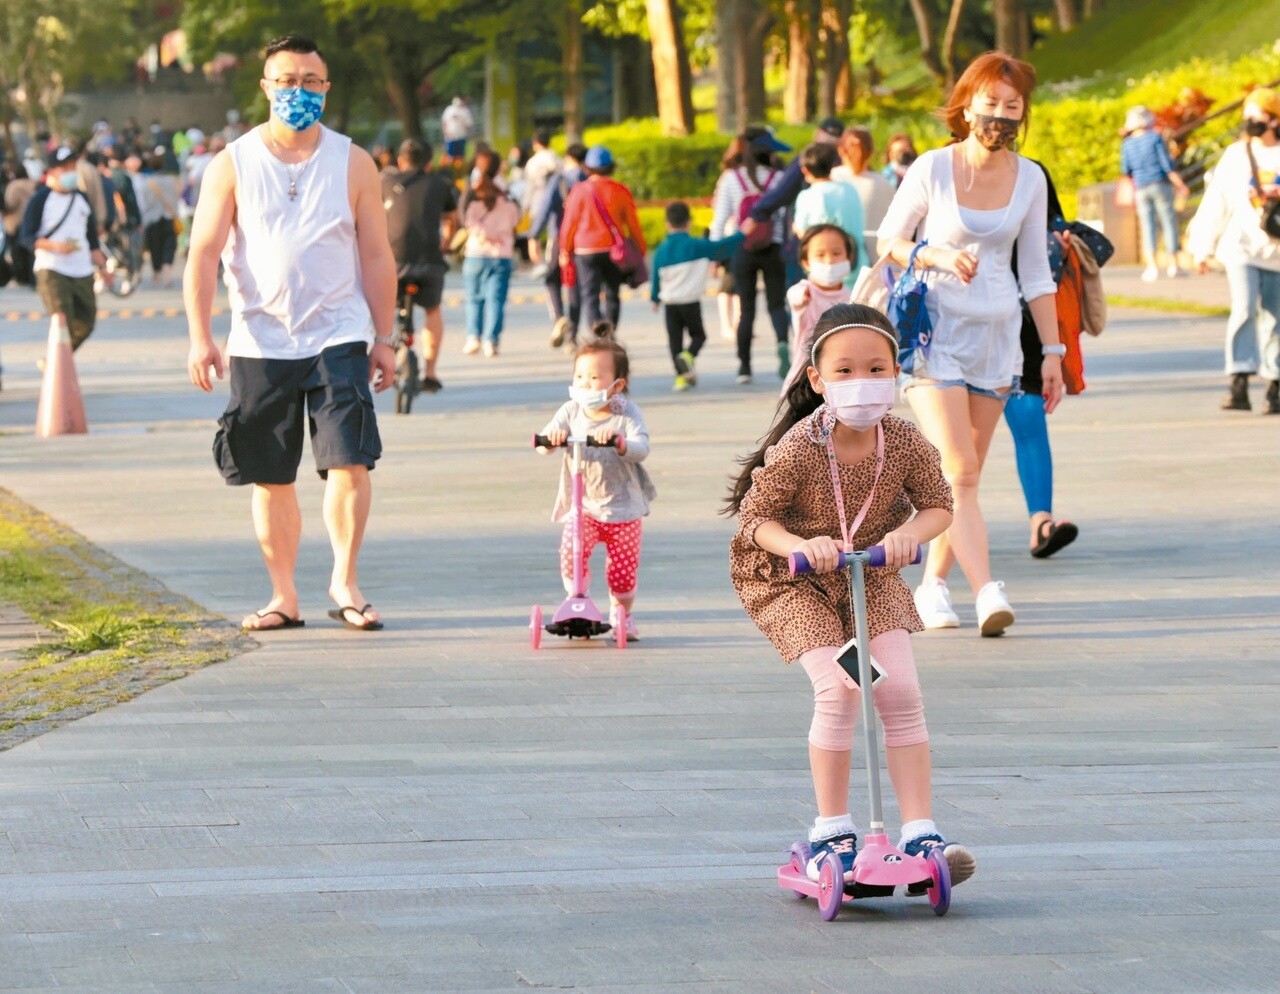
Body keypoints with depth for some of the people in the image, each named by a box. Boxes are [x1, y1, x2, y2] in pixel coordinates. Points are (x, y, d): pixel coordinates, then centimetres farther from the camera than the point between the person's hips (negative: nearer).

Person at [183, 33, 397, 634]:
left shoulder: (353, 164, 5)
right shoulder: (232, 166, 2)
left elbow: (377, 256, 8)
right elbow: (203, 255, 0)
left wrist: (384, 340, 4)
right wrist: (199, 337, -9)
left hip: (338, 336, 0)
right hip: (260, 342, 1)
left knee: (349, 461, -14)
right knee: (270, 478, 6)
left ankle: (344, 581, -2)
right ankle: (283, 595, 16)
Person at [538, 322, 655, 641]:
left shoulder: (627, 414, -8)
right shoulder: (571, 411, -1)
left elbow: (641, 449, -20)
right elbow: (545, 440, -10)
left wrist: (620, 442, -40)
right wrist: (552, 436, -34)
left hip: (623, 507, -1)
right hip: (581, 505, 1)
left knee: (623, 569, 3)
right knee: (570, 550, -22)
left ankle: (622, 614, 33)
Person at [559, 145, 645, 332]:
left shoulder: (580, 191, -6)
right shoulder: (620, 191, -2)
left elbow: (570, 223, -2)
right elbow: (633, 224, 2)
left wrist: (565, 251, 9)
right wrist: (641, 250, 12)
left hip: (586, 251, -2)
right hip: (614, 251, 2)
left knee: (590, 296, -5)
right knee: (612, 295, 16)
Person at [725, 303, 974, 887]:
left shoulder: (905, 443, -15)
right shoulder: (798, 449, -25)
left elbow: (938, 505, -2)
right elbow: (755, 516, -16)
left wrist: (908, 534, -25)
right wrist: (801, 546, -35)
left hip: (873, 577, 4)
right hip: (795, 582, -4)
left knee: (901, 691, -10)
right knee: (838, 691, -19)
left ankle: (919, 833, -4)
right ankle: (832, 832, -4)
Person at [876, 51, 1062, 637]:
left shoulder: (1029, 179, 4)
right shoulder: (931, 169, -7)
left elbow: (1035, 271, 11)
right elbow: (886, 241, 2)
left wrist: (1053, 351, 10)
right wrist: (939, 257, -16)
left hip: (998, 335, 4)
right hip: (936, 329, -4)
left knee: (965, 473, 7)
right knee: (958, 471, -15)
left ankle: (933, 585, 22)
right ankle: (987, 592, -25)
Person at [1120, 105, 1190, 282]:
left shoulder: (1127, 144, 2)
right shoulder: (1155, 138, -7)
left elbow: (1126, 170, 6)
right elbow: (1167, 164, -9)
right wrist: (1180, 185, -3)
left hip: (1141, 188, 3)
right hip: (1161, 184, -3)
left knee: (1148, 227, 5)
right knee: (1169, 222, 4)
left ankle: (1152, 266, -2)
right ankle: (1173, 265, 4)